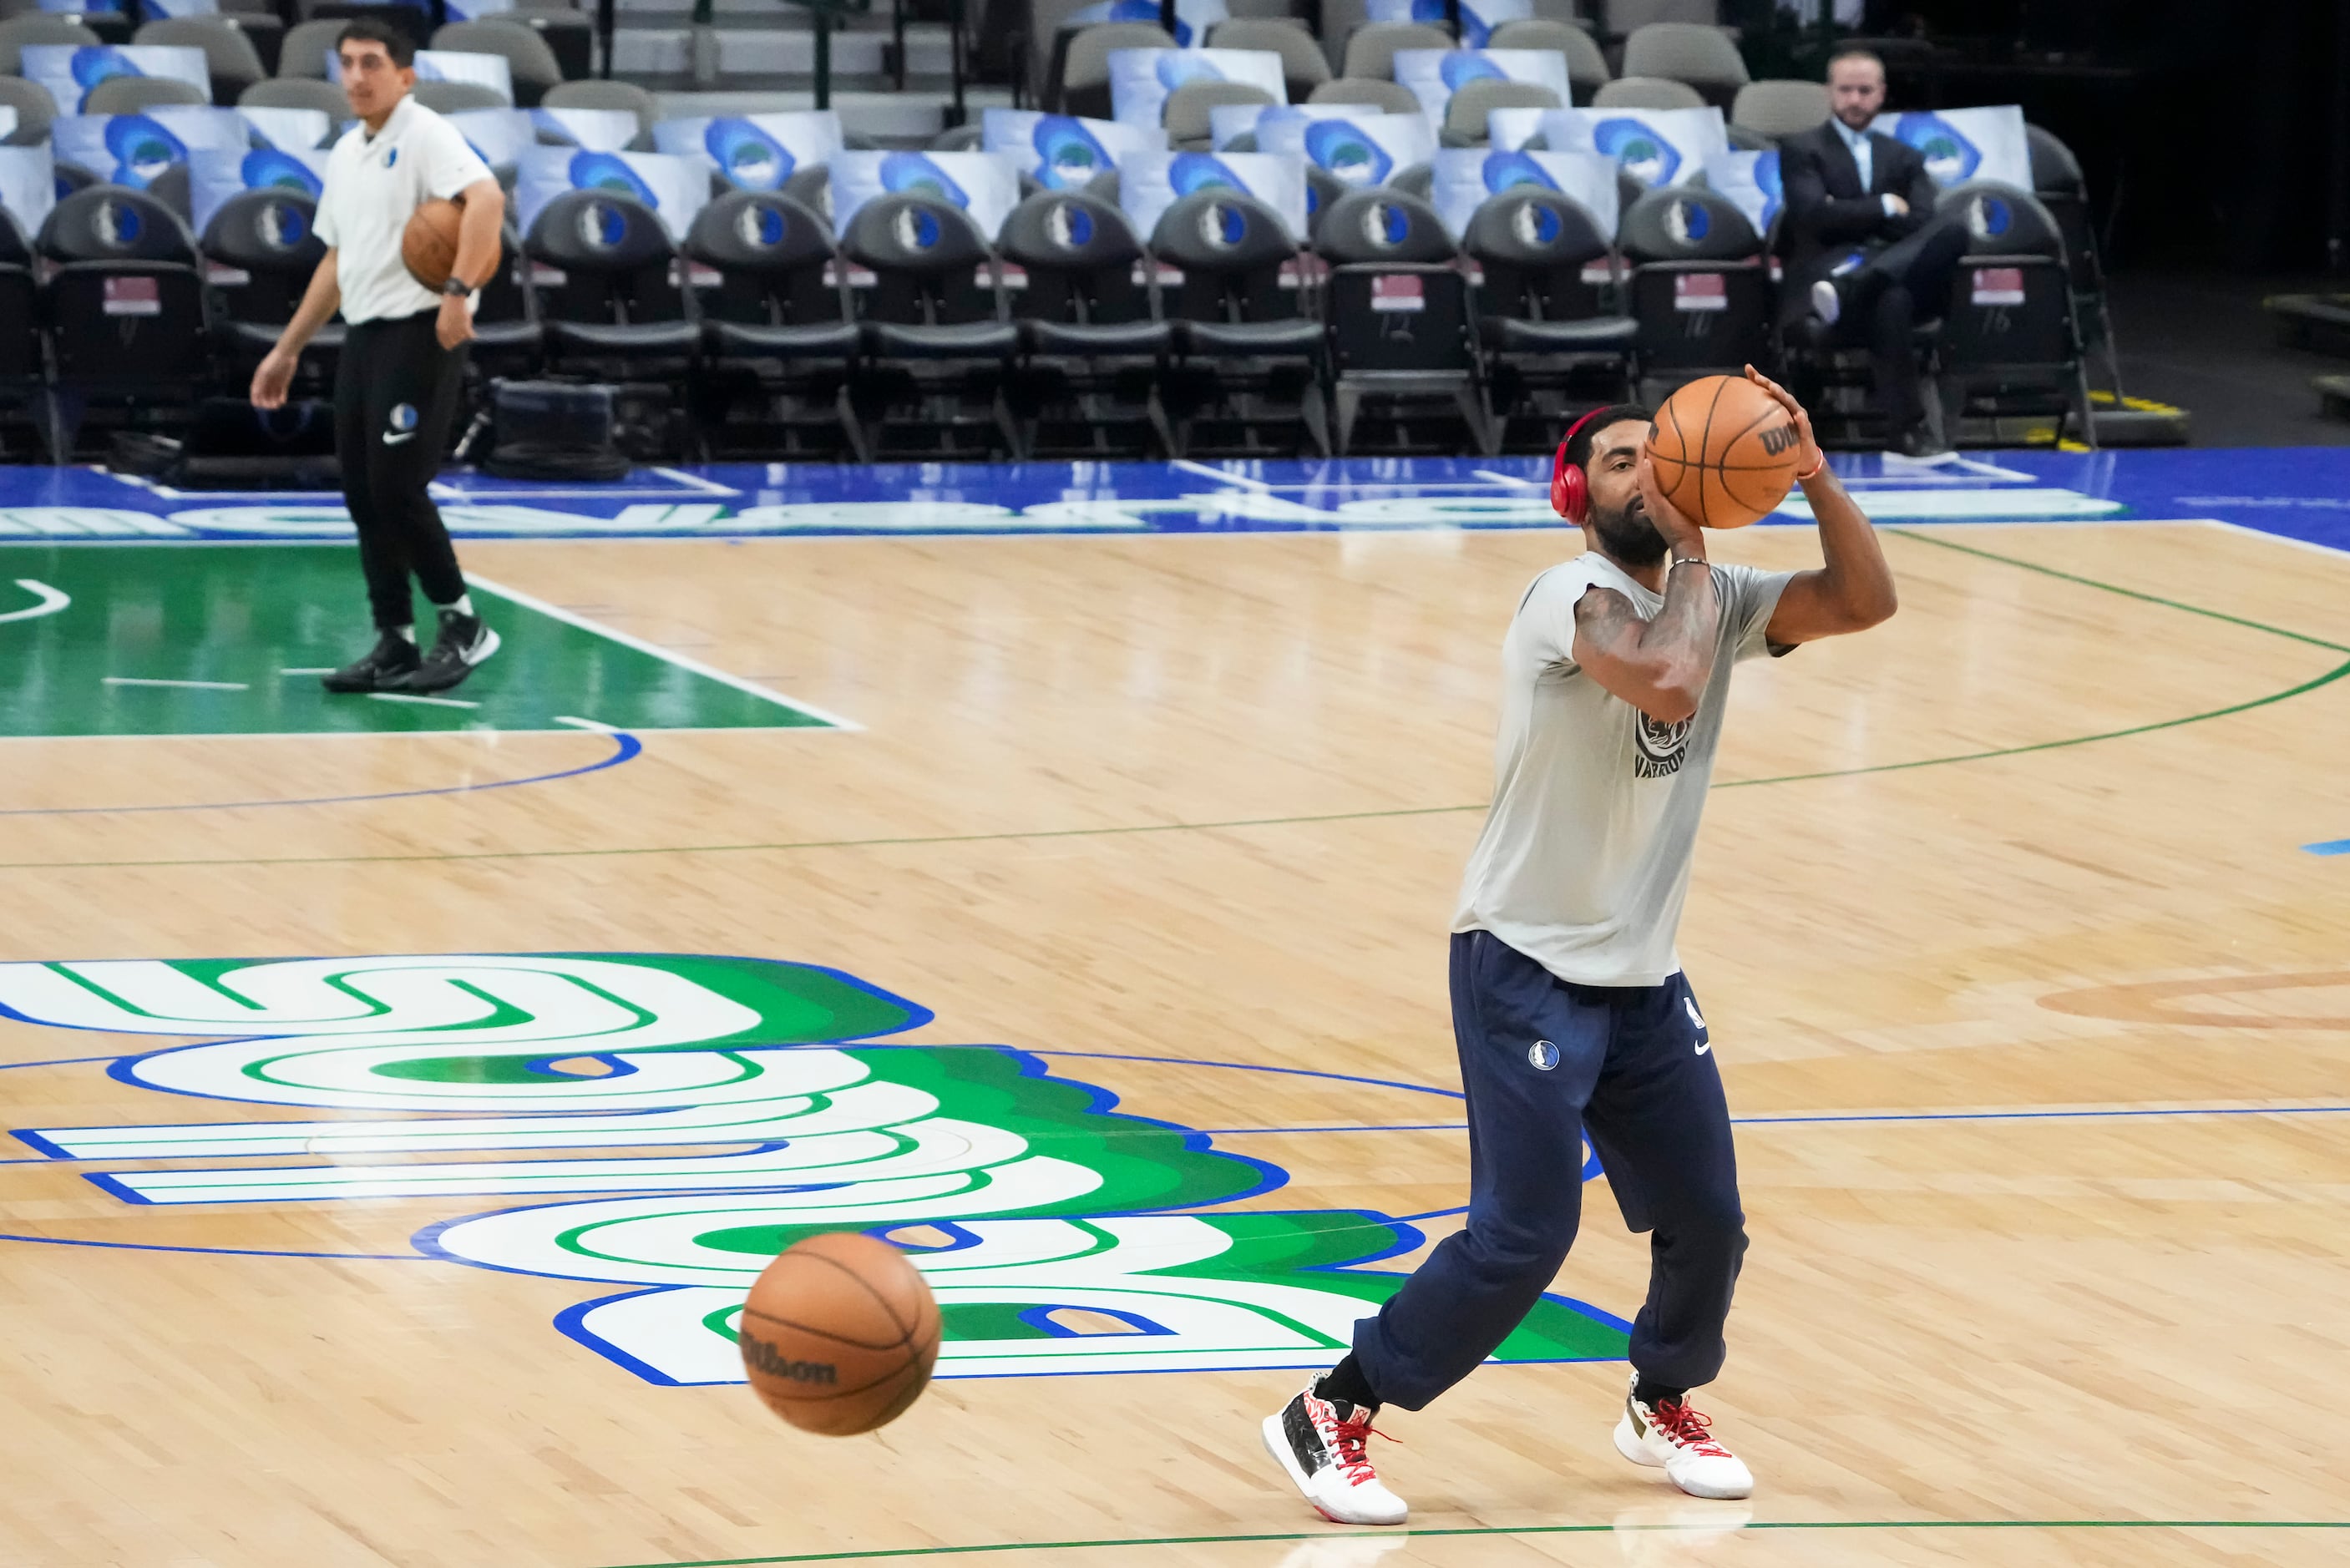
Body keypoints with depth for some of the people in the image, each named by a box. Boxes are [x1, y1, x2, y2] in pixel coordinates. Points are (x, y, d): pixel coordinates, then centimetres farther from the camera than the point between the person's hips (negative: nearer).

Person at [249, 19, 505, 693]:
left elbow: (487, 198, -27)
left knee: (397, 489, -11)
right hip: (363, 336, 8)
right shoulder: (345, 155, 17)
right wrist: (288, 350, 25)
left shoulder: (423, 135, -10)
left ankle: (462, 627, 2)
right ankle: (395, 644, 12)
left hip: (420, 333, -8)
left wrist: (458, 291, -35)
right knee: (363, 497, 6)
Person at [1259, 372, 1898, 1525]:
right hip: (1527, 967, -8)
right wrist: (1689, 553, -21)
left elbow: (1864, 602, -2)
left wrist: (1813, 475, -14)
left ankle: (1663, 1407, 37)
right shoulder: (1575, 597, -18)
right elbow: (1668, 684, -36)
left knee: (1707, 1223, 11)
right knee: (1524, 1236, -12)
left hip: (1643, 977, 8)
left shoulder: (1709, 599, 5)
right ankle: (1329, 1418, -1)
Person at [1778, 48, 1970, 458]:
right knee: (1890, 299, -44)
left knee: (1953, 230, -32)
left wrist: (1851, 216, -5)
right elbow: (1815, 215, -5)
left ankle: (1849, 288, -51)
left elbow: (1921, 224, 7)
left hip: (1903, 271, 4)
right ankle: (1906, 430, -49)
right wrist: (1884, 208, -1)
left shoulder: (1904, 158, 27)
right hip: (1827, 268, -4)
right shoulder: (1800, 150, 15)